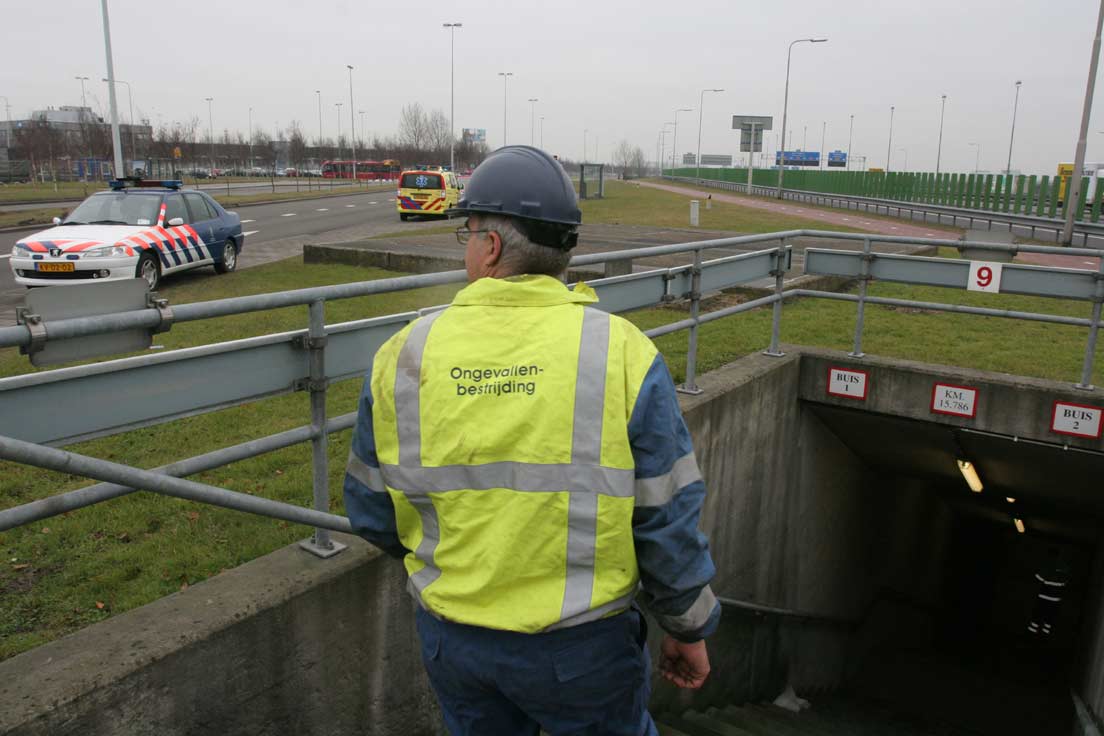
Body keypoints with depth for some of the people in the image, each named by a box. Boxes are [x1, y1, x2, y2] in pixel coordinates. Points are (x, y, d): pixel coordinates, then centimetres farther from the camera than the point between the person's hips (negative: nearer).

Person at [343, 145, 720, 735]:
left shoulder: (405, 355, -9)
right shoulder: (621, 353, -16)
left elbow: (372, 510, 1)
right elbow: (669, 522, -11)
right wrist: (689, 629, 5)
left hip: (450, 638, 3)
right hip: (583, 644, -2)